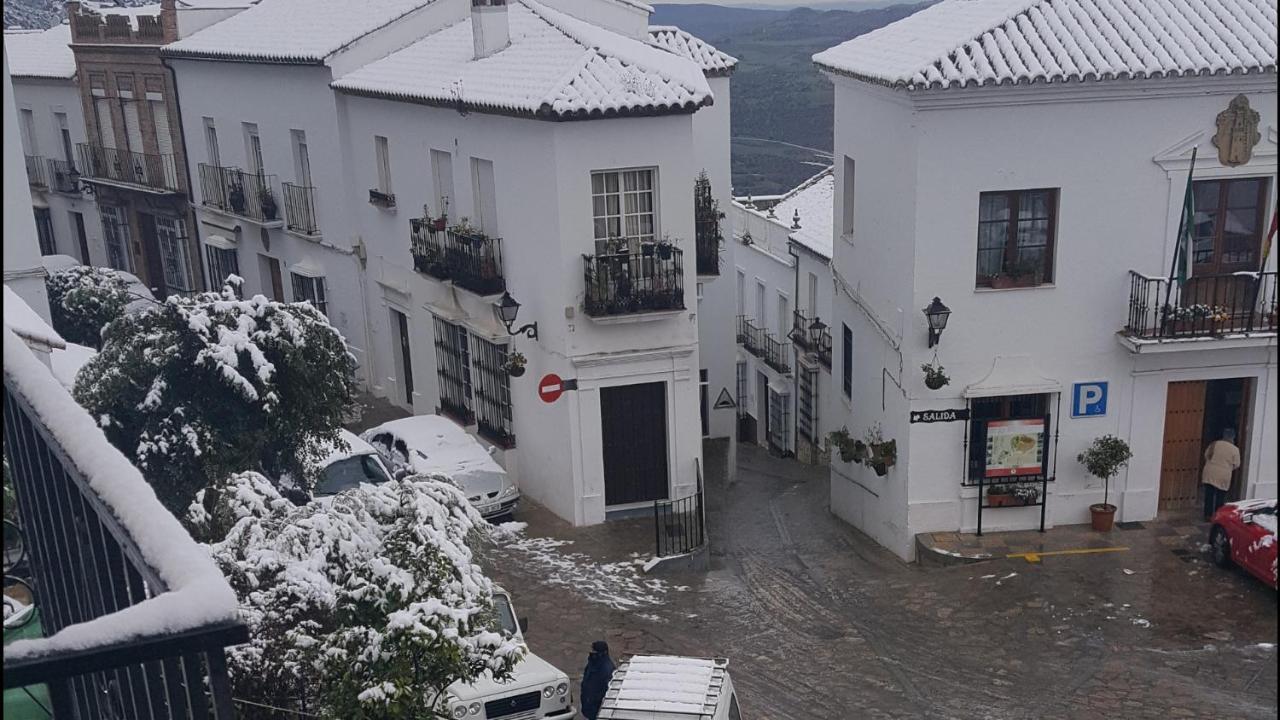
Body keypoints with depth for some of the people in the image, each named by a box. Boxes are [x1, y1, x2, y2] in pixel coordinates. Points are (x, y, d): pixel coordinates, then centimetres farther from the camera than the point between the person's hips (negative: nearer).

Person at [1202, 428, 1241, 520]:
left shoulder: (1214, 444, 0)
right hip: (1223, 477, -3)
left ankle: (1207, 515, 15)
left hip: (1209, 474, 3)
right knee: (1220, 498, 9)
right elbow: (1236, 465, -2)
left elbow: (1206, 456, 8)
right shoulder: (1235, 449, -8)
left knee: (1209, 495, 10)